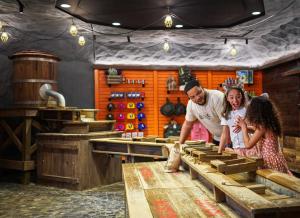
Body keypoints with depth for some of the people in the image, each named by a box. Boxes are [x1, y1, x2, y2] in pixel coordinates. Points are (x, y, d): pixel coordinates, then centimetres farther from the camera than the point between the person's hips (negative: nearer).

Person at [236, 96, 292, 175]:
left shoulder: (262, 127, -19)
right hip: (277, 160, 9)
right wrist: (244, 127, 22)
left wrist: (244, 127, -6)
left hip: (272, 163, -9)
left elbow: (248, 145, -15)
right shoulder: (270, 124, 5)